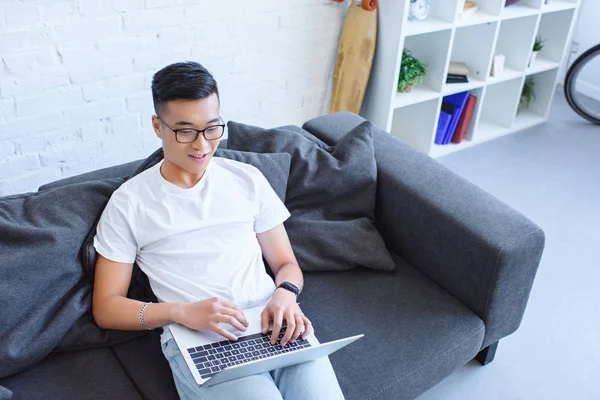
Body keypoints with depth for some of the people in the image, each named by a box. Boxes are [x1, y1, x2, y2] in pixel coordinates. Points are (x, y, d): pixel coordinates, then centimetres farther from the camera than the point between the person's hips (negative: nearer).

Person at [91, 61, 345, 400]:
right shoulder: (129, 202, 4)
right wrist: (182, 312, -13)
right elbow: (106, 308, 4)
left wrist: (285, 294, -8)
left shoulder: (247, 180, 12)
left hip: (273, 324, 3)